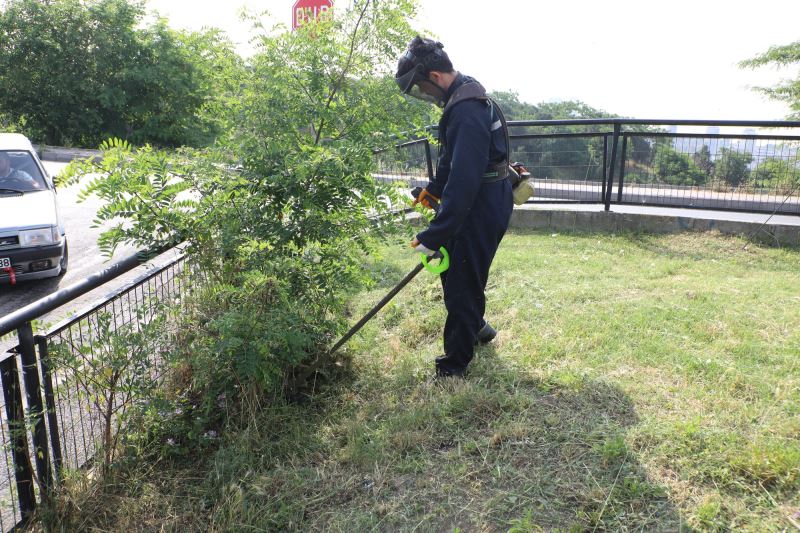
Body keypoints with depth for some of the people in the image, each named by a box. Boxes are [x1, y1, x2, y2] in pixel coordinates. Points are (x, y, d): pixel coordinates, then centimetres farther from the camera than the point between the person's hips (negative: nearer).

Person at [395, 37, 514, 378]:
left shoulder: (467, 112, -27)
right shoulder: (463, 99, 8)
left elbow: (463, 181, -32)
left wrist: (433, 237, -32)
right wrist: (434, 188, 31)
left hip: (479, 209, -10)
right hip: (477, 201, 10)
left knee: (462, 284, 1)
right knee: (453, 269, 23)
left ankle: (454, 366, 16)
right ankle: (476, 327, 45)